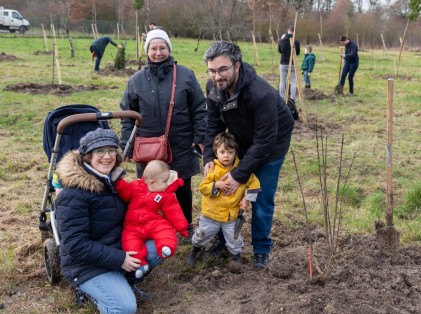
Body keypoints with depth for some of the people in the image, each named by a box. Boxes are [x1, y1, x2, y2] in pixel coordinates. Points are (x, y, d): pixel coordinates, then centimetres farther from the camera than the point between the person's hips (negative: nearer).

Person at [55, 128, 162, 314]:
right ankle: (88, 287, 3)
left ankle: (120, 280, 9)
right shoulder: (73, 195, -25)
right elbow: (76, 246, -27)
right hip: (87, 264, -8)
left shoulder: (110, 179, 1)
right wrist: (119, 259, -25)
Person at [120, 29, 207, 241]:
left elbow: (199, 109, 0)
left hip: (182, 146, 0)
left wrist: (200, 138, -5)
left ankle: (187, 226, 36)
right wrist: (126, 144, 0)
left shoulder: (186, 75, -2)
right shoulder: (136, 80, 2)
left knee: (183, 188, 16)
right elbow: (127, 115, 5)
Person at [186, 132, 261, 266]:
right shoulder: (213, 170, -14)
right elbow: (202, 187, -12)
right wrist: (215, 185, -27)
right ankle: (195, 249, 45)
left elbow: (254, 184, 0)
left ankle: (237, 255, 39)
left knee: (234, 239, 10)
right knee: (203, 234, 16)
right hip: (211, 212, 0)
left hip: (232, 214, 1)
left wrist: (247, 199, -8)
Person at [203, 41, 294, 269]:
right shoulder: (214, 87, -18)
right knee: (228, 192, 9)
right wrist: (209, 157, -17)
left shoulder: (261, 94, -38)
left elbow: (264, 142, -33)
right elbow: (213, 124, -5)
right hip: (241, 141, 6)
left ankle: (261, 250, 20)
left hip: (270, 145, -5)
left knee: (262, 200, -1)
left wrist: (239, 175, -30)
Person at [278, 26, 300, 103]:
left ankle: (282, 99, 11)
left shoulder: (282, 41, -2)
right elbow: (298, 53, 4)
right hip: (292, 64, -2)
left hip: (283, 64, 2)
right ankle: (292, 99, 1)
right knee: (293, 82, 4)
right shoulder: (296, 42, -9)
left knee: (282, 81, 10)